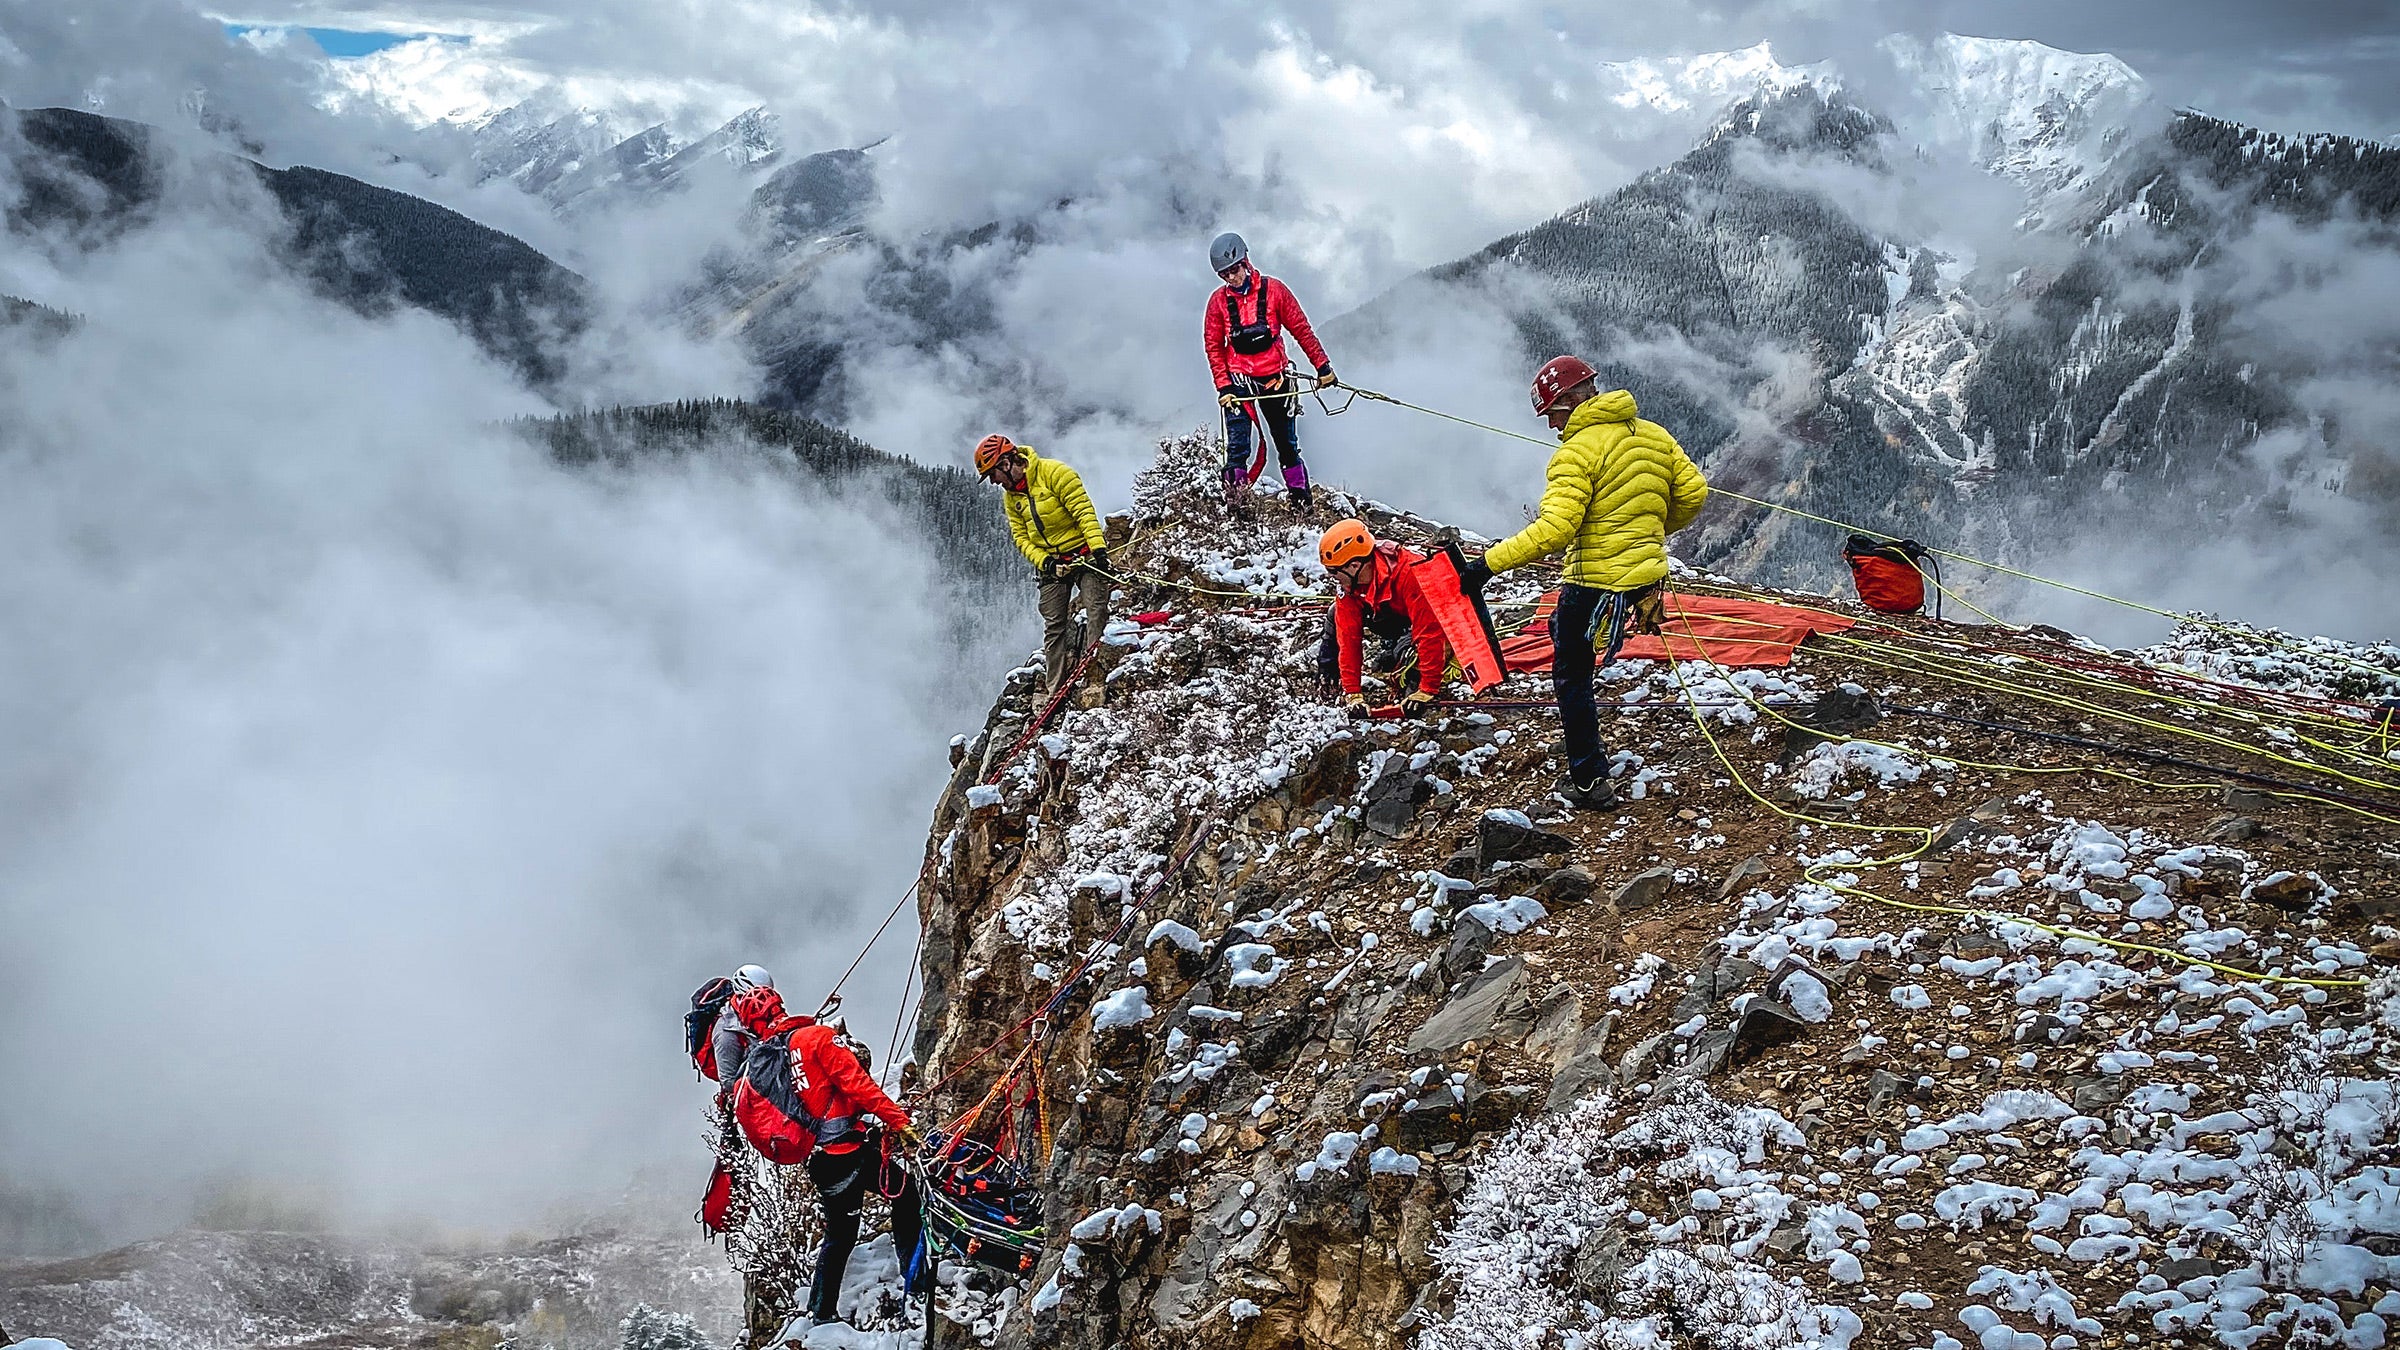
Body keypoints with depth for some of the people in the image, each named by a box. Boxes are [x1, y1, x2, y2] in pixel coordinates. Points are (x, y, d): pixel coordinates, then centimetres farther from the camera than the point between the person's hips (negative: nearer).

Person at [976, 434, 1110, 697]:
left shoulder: (1053, 473, -13)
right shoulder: (1010, 497, 9)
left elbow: (1083, 511, -18)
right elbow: (1022, 538, 8)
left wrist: (1098, 547, -27)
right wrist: (1043, 561, -11)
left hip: (1083, 553, -6)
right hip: (1051, 564, 6)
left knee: (1096, 613, -15)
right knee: (1053, 626, 3)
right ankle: (1054, 690, 6)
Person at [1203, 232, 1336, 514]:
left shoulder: (1273, 290, -3)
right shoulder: (1218, 301, -1)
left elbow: (1301, 329, 2)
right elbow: (1214, 346, 2)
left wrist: (1322, 365, 0)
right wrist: (1223, 386, -8)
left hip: (1274, 378, 0)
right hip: (1238, 379, 0)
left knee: (1287, 444, 8)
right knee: (1238, 447, -12)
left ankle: (1302, 499, 16)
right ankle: (1236, 495, -9)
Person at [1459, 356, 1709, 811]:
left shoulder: (1578, 452, -15)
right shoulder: (1653, 435, 8)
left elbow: (1553, 530, -25)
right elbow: (1693, 493, 10)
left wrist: (1489, 563, -22)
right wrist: (1658, 529, 30)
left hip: (1598, 580, -8)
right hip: (1646, 572, 8)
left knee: (1571, 675, 7)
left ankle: (1589, 782, 10)